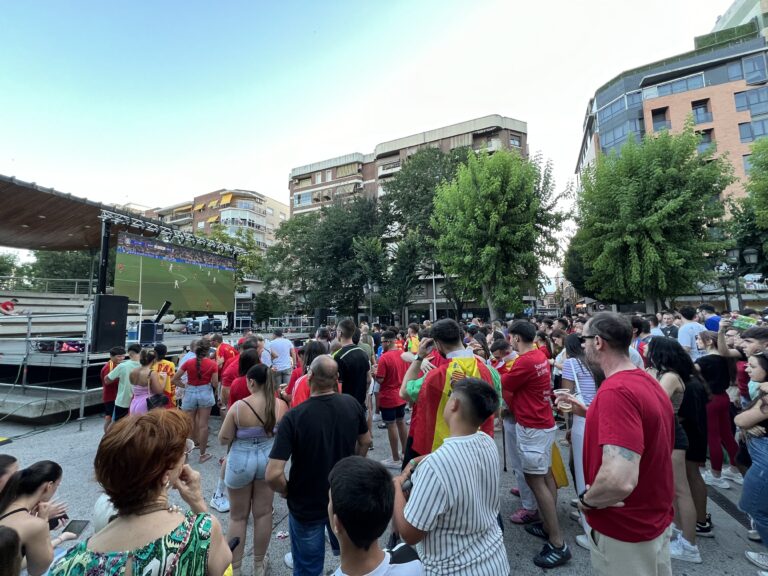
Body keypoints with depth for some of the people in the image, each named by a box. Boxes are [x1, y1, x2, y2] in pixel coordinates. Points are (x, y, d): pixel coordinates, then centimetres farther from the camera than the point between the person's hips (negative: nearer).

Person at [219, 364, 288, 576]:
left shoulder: (239, 407, -23)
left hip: (242, 461, -2)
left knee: (238, 516, 19)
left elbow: (224, 439, -11)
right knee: (263, 513, 19)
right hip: (269, 459, 3)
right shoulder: (281, 405, -14)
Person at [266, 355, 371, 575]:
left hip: (306, 506, -3)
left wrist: (286, 491, -8)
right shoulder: (352, 404, -16)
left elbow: (273, 475, -30)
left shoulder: (294, 416, -29)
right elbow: (365, 441, 1)